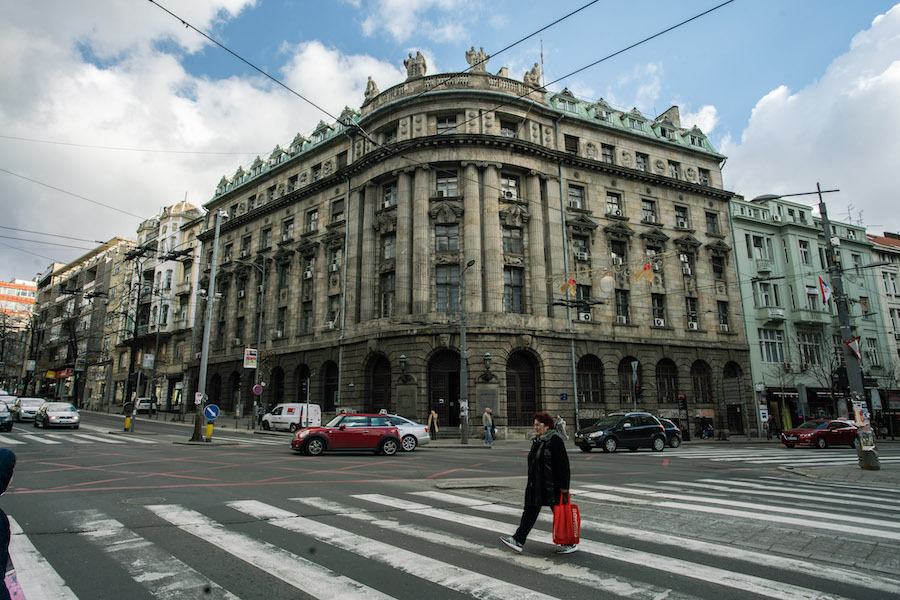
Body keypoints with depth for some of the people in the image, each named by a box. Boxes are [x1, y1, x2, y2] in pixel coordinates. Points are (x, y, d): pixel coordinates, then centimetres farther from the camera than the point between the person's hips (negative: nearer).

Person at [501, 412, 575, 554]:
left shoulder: (555, 440, -17)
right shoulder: (537, 440, 11)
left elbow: (563, 464, -19)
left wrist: (563, 487, -19)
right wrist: (531, 483, 22)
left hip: (552, 486, -9)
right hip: (536, 486, 9)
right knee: (530, 511, 8)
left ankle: (570, 544, 21)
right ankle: (518, 541, 10)